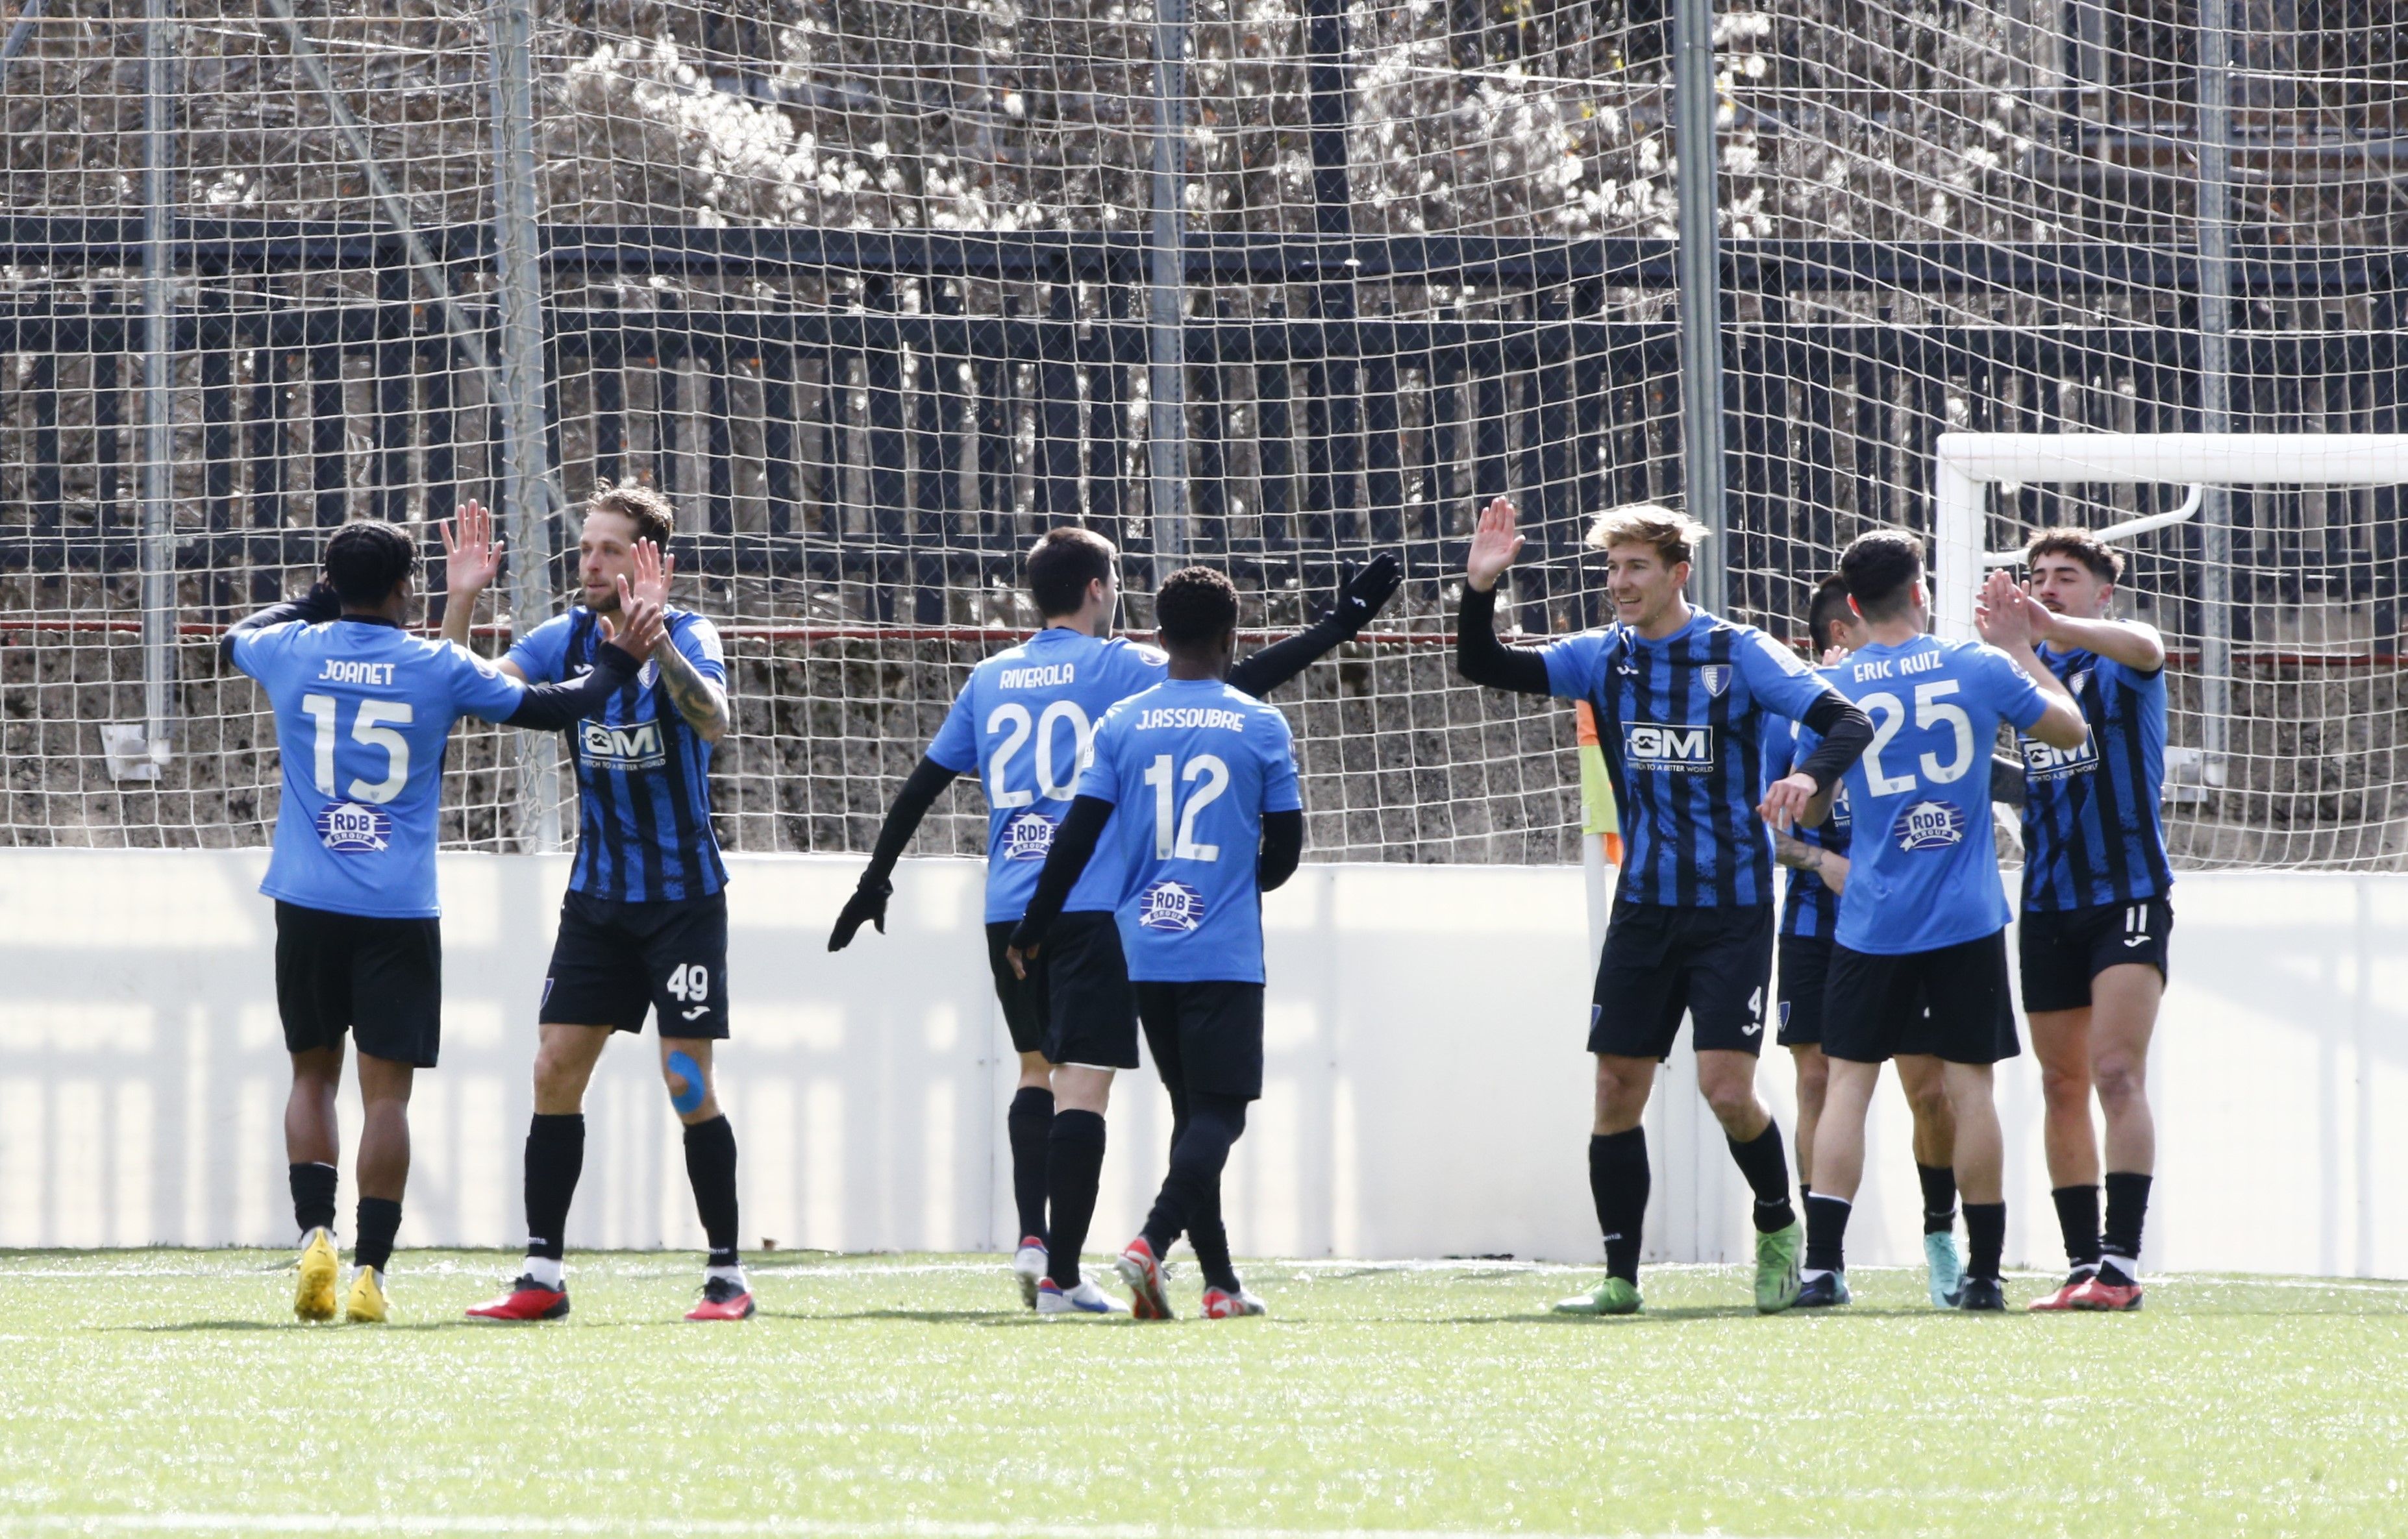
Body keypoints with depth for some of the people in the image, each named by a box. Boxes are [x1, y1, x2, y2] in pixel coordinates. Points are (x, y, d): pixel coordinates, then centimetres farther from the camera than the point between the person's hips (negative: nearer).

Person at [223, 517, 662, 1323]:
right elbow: (555, 707, 6)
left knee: (314, 1072, 14)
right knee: (386, 1089, 0)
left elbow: (236, 636, 27)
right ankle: (370, 1269, -6)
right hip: (400, 910, -2)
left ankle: (316, 1232, -3)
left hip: (309, 902, 2)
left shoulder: (292, 651, 2)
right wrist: (616, 661, 23)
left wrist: (321, 599, 37)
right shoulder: (440, 668, -2)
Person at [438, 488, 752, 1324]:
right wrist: (461, 602, -17)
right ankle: (543, 1275, 3)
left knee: (687, 1082, -7)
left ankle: (727, 1275, 2)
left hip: (683, 895, -5)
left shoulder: (687, 635, -11)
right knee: (556, 1072, -1)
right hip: (598, 897, 5)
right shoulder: (567, 637, 3)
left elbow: (713, 720, -31)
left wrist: (653, 635, -42)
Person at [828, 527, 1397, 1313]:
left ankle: (1031, 1236, 6)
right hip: (1093, 906, -5)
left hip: (1008, 908, 5)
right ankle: (1061, 1273, -9)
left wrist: (875, 880, 25)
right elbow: (1233, 684, -9)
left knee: (1037, 1069, 21)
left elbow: (922, 784, 15)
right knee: (1085, 1083, -5)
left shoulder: (989, 680, 12)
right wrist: (1338, 627, -4)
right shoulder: (1117, 667, -2)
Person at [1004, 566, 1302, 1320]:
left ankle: (1220, 1281, 14)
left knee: (1192, 1110, 14)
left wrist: (1032, 929, 9)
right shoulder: (1261, 727, -2)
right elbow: (1284, 850, 3)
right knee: (1219, 1112, -5)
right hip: (1226, 952, -3)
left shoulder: (1123, 723, 3)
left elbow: (1078, 836, 0)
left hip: (1147, 948, 4)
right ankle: (1152, 1240, -28)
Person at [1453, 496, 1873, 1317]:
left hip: (1731, 910, -4)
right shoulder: (1603, 658, 5)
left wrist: (1811, 775, -33)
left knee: (1727, 1090, -12)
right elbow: (1483, 667, 3)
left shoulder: (1738, 652, -7)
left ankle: (1778, 1227, 14)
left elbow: (1849, 722, -12)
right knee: (1616, 1091, 0)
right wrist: (1479, 588, -14)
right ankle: (1620, 1276, 9)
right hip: (1644, 905, 4)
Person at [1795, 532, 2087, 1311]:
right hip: (1967, 921, 0)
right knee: (1970, 1085, 4)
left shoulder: (1831, 687, -1)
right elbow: (2072, 729, 13)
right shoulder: (1979, 668, -2)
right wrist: (2021, 651, 22)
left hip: (1872, 919, 0)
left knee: (1848, 1082, 3)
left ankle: (1823, 1263, -6)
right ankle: (1983, 1270, 6)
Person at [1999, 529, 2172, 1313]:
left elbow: (2145, 647, -26)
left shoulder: (2120, 657, -3)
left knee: (2117, 1075, -16)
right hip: (2049, 907, 6)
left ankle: (2122, 1263, -21)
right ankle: (2083, 1263, 11)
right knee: (2063, 1089, 6)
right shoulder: (2026, 667, 14)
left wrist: (2053, 627, -45)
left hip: (2128, 894, -6)